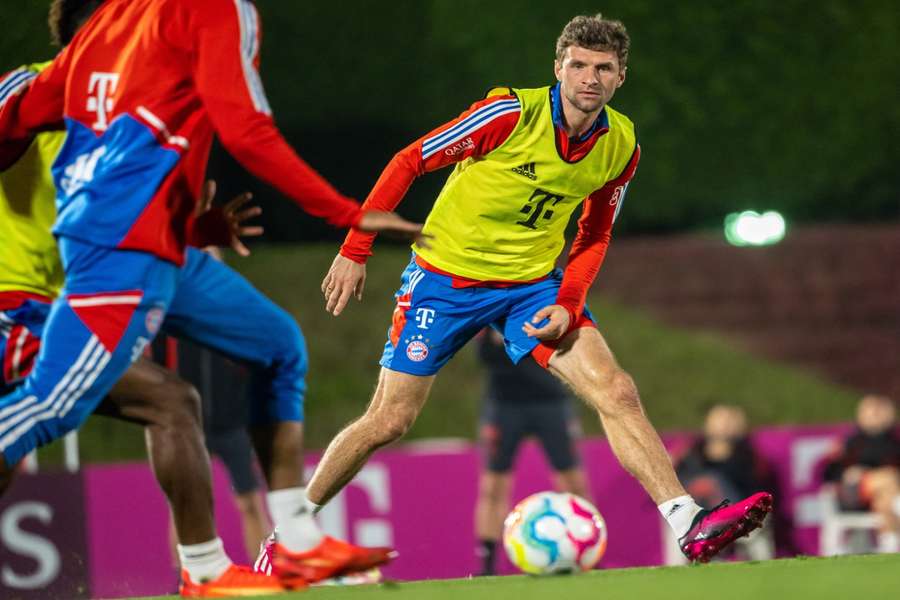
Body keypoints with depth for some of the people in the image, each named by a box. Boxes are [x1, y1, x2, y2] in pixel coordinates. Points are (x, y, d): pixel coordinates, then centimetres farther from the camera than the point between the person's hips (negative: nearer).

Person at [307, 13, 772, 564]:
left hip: (533, 284, 4)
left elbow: (595, 235, 9)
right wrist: (356, 250, -13)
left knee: (617, 392, -15)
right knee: (389, 422, -3)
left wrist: (568, 305, -8)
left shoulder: (621, 145, -6)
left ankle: (690, 525, -20)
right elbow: (409, 162, -13)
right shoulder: (512, 114, -21)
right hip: (446, 277, -4)